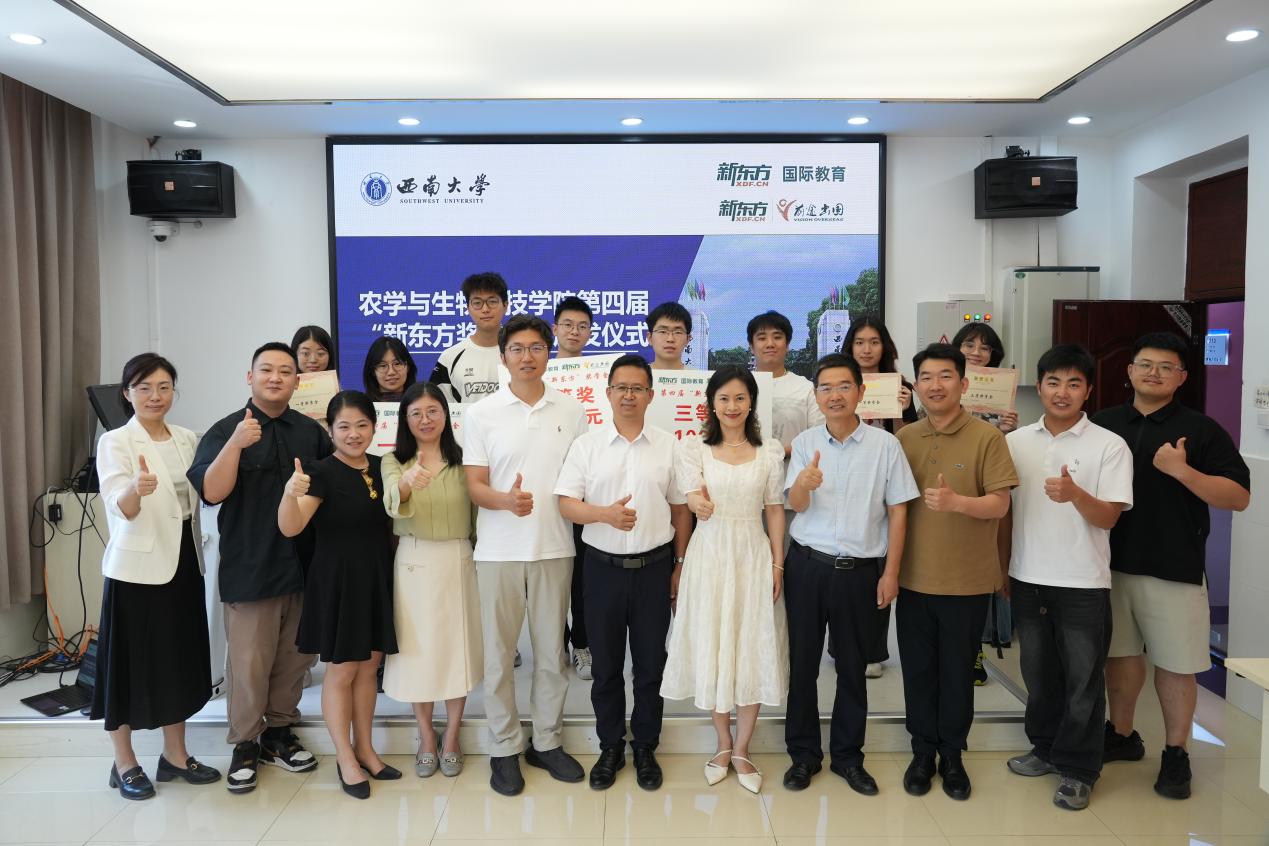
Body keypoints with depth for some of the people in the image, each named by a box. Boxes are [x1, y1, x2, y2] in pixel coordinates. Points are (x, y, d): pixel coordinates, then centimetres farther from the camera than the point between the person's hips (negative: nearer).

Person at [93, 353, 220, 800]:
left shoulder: (187, 439, 7)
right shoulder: (115, 442, -9)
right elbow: (119, 507, -23)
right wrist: (137, 488, -43)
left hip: (183, 562, 5)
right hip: (137, 567, -5)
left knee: (179, 659, 12)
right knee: (132, 662, 4)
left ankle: (175, 755, 25)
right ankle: (124, 763, 20)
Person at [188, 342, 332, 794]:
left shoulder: (312, 431, 8)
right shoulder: (226, 430, -3)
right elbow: (211, 491, -15)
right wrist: (236, 444, -28)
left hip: (304, 565, 4)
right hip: (249, 567, -4)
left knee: (293, 657, 13)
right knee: (249, 662, 2)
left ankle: (279, 731, 29)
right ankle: (245, 744, 18)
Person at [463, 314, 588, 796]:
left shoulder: (571, 412, 6)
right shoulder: (481, 415, 1)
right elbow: (475, 485, -3)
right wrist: (506, 499, -23)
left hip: (554, 548, 2)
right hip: (499, 551, -1)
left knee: (551, 651, 10)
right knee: (499, 652, 6)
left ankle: (547, 742, 25)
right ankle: (504, 748, 20)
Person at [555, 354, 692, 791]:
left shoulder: (668, 446, 3)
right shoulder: (587, 444, 0)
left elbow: (681, 510, 7)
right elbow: (567, 505, -6)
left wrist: (680, 566, 6)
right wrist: (606, 513, -24)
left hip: (654, 567, 1)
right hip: (604, 567, 0)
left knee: (651, 664, 9)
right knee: (606, 665, 10)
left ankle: (645, 748, 27)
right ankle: (610, 747, 28)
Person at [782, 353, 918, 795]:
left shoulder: (885, 445, -4)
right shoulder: (804, 444, -1)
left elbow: (898, 510, 1)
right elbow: (796, 504, -9)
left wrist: (890, 572, -2)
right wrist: (803, 484, -33)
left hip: (860, 570, 0)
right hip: (807, 565, 1)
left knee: (853, 666, 12)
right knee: (802, 662, 9)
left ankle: (848, 755, 28)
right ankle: (804, 754, 25)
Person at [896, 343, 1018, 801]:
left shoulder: (986, 437, -7)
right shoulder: (903, 438, 4)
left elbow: (999, 504, -10)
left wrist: (957, 501, -29)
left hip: (967, 579, -2)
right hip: (913, 576, 3)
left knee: (957, 671, 11)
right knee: (917, 668, 11)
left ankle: (952, 754, 29)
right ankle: (922, 751, 29)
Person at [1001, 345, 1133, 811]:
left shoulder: (1109, 446, -6)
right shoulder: (1016, 442, 3)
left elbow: (1108, 517, -12)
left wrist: (1075, 494, -32)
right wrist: (1002, 568, 11)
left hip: (1083, 584, -3)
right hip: (1028, 579, 4)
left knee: (1082, 679, 6)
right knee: (1038, 673, 16)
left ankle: (1078, 770, 20)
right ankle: (1046, 748, 34)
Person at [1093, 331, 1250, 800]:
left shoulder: (1201, 430, -3)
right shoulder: (1103, 424, 5)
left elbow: (1239, 497, -8)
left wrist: (1181, 470, -21)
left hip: (1174, 570, -3)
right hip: (1112, 564, 3)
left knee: (1175, 664, 5)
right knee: (1121, 653, 15)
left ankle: (1175, 755, 22)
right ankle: (1121, 735, 32)